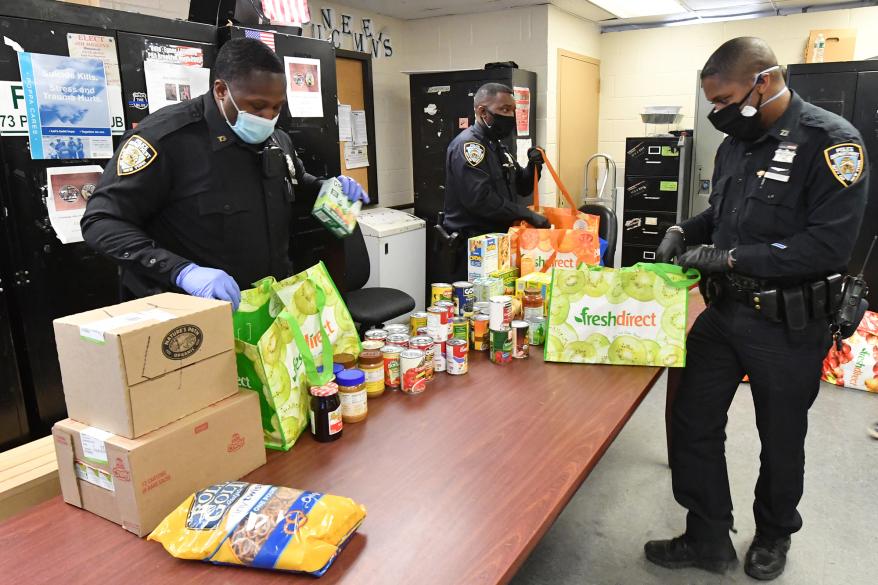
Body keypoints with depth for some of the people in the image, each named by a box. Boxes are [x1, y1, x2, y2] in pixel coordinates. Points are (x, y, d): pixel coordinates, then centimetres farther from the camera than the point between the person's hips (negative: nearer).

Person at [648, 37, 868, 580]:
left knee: (781, 439, 14)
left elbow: (829, 245, -25)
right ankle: (709, 537, 25)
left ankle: (774, 536, 40)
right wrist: (685, 231, 2)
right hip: (723, 311, 6)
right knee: (692, 422, 8)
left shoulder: (831, 141, -17)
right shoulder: (736, 143, 5)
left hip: (788, 325, -6)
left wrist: (730, 259, -24)